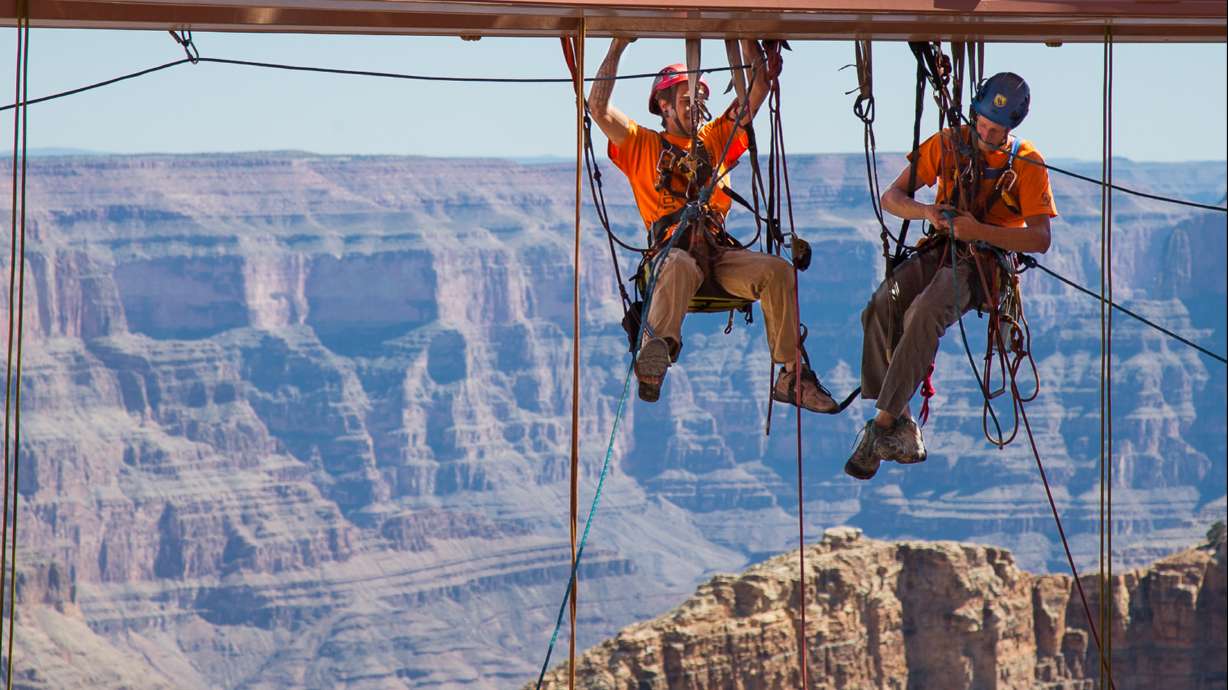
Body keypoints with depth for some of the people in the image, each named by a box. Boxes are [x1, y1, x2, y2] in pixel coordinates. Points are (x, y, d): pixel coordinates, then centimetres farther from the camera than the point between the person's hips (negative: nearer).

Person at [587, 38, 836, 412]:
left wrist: (749, 41, 18)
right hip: (672, 249, -4)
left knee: (777, 270, -25)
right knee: (681, 266, -41)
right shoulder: (642, 145, 18)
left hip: (718, 252, 4)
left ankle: (791, 377, -26)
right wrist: (617, 47, 3)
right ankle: (655, 354, -65)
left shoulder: (715, 139, 28)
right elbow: (598, 108, 5)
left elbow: (759, 91, 26)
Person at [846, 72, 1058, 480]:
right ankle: (901, 429, -28)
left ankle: (882, 424, -36)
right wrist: (925, 212, -17)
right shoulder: (948, 145, 8)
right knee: (881, 308, -29)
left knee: (925, 313, -36)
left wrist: (981, 231, -22)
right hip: (938, 252, 4)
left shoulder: (1027, 164, -1)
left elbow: (1040, 239, -7)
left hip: (986, 262, -4)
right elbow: (892, 197, 7)